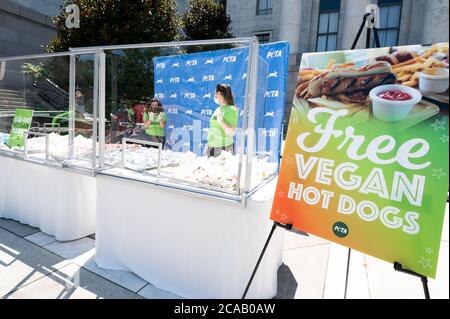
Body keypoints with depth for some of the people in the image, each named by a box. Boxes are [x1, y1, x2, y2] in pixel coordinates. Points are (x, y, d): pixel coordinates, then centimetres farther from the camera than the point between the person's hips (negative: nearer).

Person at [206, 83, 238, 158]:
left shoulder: (231, 109, -10)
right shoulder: (218, 109, 11)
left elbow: (231, 133, -17)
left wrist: (220, 121, -22)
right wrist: (208, 146, 18)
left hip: (224, 147, -7)